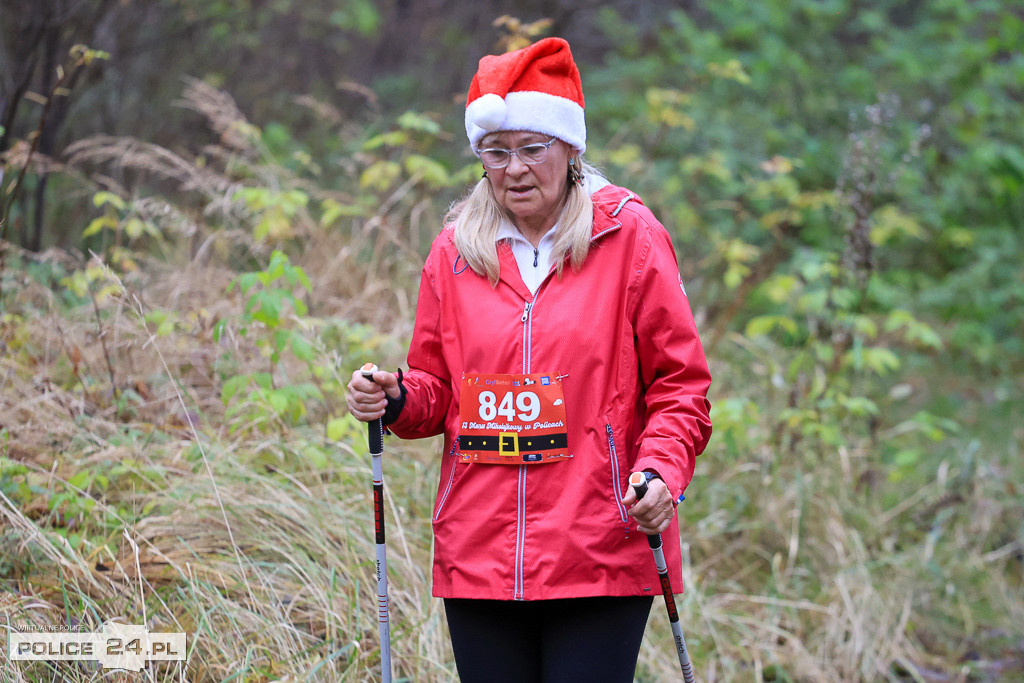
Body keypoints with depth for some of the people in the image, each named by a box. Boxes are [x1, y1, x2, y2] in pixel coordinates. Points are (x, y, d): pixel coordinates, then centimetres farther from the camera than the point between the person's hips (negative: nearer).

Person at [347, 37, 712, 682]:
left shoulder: (630, 235, 1)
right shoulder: (455, 248, 11)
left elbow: (679, 383, 1)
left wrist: (662, 470, -15)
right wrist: (397, 400, -4)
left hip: (601, 556, -3)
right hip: (478, 552, 3)